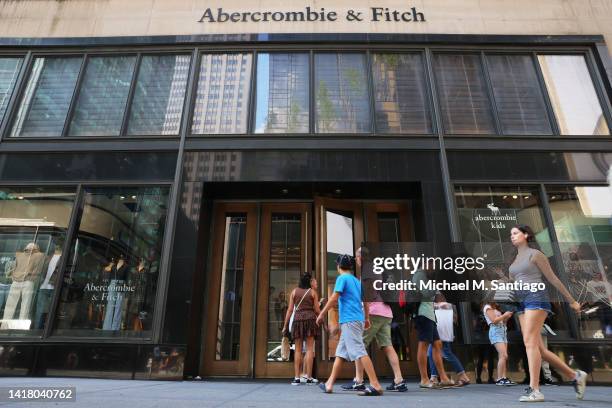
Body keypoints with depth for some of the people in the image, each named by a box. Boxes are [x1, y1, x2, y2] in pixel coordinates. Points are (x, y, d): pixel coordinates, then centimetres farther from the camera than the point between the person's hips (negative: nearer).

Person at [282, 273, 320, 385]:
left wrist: (285, 326, 9)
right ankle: (308, 377, 1)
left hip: (297, 319, 2)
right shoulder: (313, 292, 5)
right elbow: (317, 310, 2)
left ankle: (297, 377, 5)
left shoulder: (294, 291, 9)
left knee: (298, 349, 6)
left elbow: (290, 310, 6)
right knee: (309, 348, 2)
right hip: (310, 318, -2)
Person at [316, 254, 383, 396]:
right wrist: (366, 318, 27)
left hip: (349, 320, -9)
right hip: (358, 320, 9)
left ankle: (375, 386, -13)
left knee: (360, 352, -11)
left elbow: (334, 298, -12)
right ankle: (329, 384, 18)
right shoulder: (356, 280, 17)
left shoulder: (342, 278, -6)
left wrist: (322, 314, -6)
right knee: (340, 353, 12)